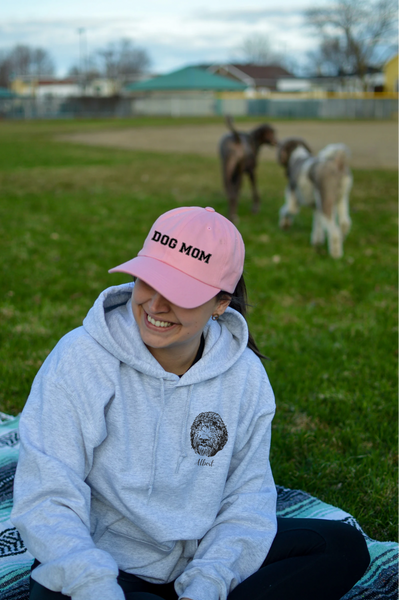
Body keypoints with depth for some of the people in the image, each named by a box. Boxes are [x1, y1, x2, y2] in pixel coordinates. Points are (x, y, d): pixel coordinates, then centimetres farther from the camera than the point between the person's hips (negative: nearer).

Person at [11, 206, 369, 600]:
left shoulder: (244, 373, -5)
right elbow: (46, 498, -18)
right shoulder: (78, 359, -15)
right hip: (98, 561, -4)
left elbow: (248, 493, -4)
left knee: (344, 548, -12)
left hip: (201, 556, 4)